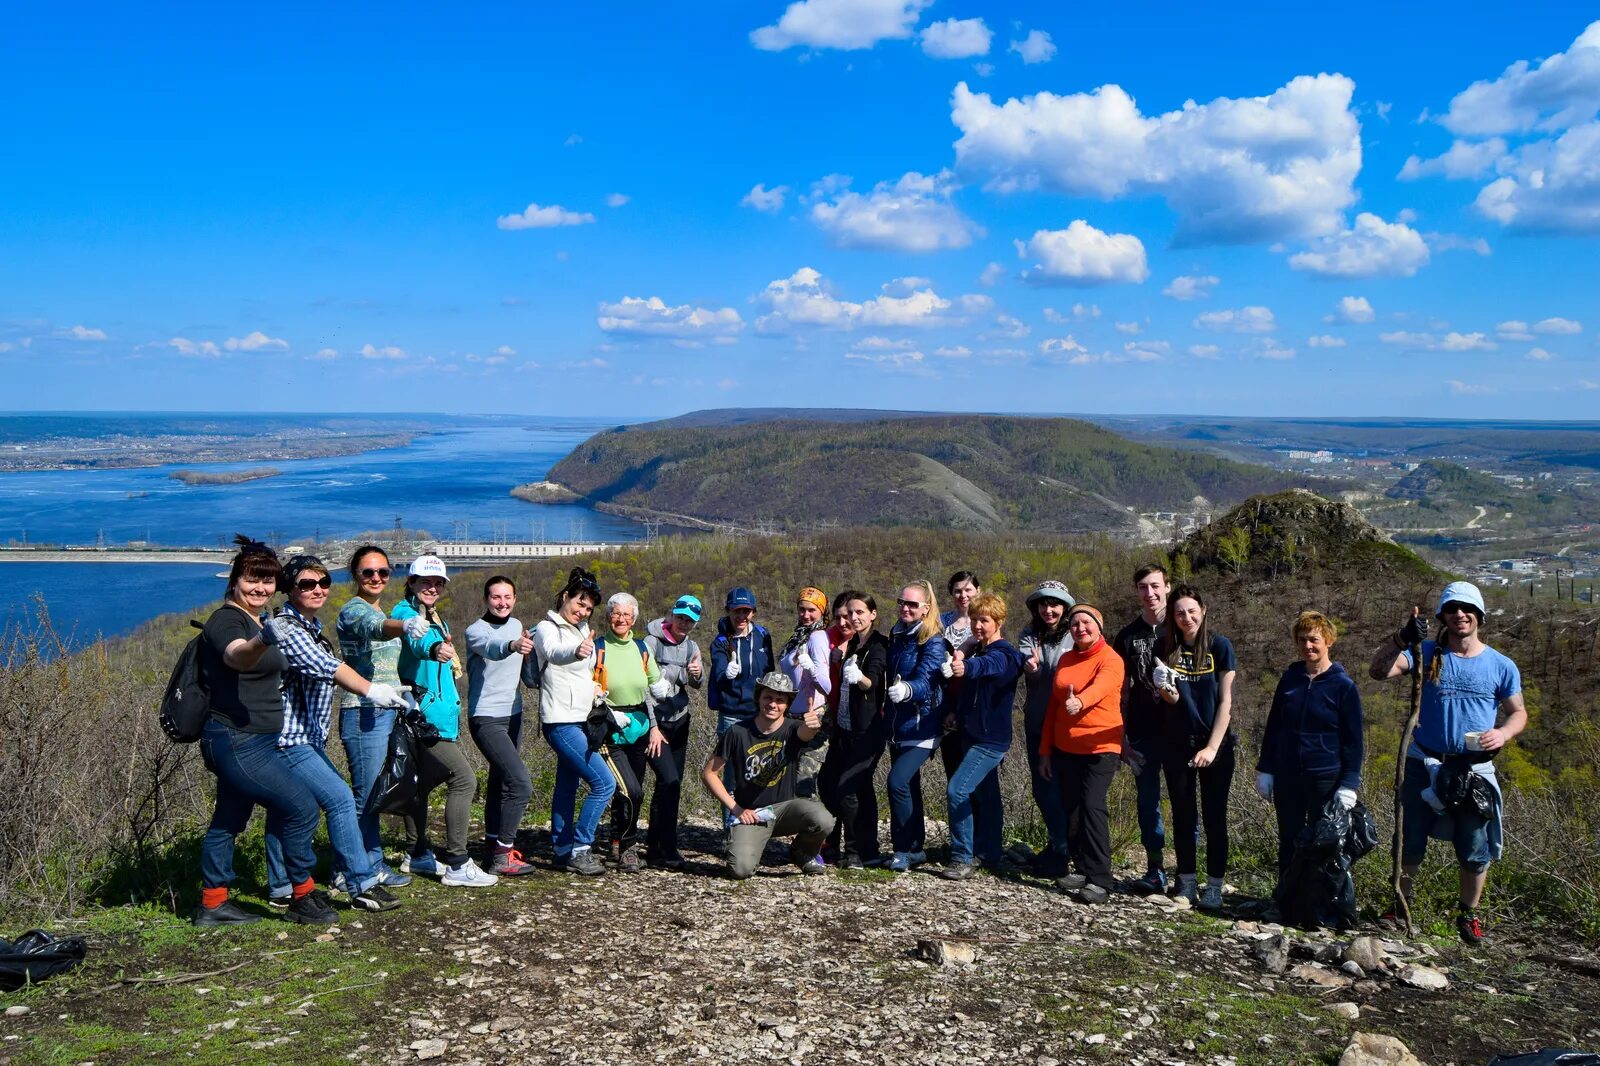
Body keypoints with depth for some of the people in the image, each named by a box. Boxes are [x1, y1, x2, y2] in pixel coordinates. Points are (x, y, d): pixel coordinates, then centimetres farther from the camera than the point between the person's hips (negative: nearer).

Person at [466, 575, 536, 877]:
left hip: (513, 716, 8)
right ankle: (502, 855, -12)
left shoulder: (516, 625, 9)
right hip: (486, 719, -8)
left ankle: (493, 842, 32)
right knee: (521, 783, -18)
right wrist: (512, 645, -57)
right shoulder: (476, 630, -13)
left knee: (501, 781, 18)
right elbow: (491, 647, -38)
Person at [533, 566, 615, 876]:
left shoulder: (582, 629, 14)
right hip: (561, 720, -9)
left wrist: (593, 689, 10)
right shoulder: (548, 628, -12)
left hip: (578, 721, 9)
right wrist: (576, 651, -57)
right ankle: (579, 849, -7)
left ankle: (562, 851, 21)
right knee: (604, 782, -14)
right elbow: (554, 652, -37)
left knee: (567, 785, 13)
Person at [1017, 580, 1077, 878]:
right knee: (1041, 788, 13)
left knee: (1055, 788, -6)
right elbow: (1023, 659, -13)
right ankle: (1058, 846, 29)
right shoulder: (1029, 635, 5)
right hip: (1036, 724, 5)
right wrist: (1030, 666, -36)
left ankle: (1059, 852, 4)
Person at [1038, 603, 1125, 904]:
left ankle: (1100, 880, -12)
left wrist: (1080, 702, -50)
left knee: (1092, 806, -15)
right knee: (1071, 809, 6)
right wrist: (1045, 750, 13)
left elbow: (1100, 687, -29)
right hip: (1065, 748, 6)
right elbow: (1053, 705, 14)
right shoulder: (1065, 660, 13)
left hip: (1100, 747, -6)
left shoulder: (1111, 660, -7)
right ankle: (1083, 870, 17)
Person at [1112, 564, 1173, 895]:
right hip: (1143, 732, 3)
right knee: (1147, 799, 7)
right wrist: (1121, 736, 5)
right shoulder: (1127, 635, 9)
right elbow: (1122, 689, 9)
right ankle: (1156, 871, 16)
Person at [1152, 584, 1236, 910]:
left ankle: (1214, 885, 10)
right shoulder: (1165, 649, 0)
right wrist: (1167, 691, -25)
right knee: (1182, 814, 8)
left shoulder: (1219, 646, -7)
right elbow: (1172, 700, -1)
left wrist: (1212, 747, -12)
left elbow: (1225, 701, -7)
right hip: (1177, 744, 2)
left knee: (1215, 815, 3)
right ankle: (1186, 880, 18)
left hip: (1214, 744, -2)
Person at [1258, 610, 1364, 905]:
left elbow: (1354, 739, -5)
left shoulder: (1343, 685, -6)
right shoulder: (1290, 678, 5)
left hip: (1326, 778, -4)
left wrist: (1349, 784, -11)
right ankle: (1284, 899, 24)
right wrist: (1265, 769, 8)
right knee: (1288, 840, 12)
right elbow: (1273, 726, 12)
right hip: (1287, 777, 4)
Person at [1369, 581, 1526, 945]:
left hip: (1474, 770, 0)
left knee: (1475, 851, 7)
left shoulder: (1501, 666, 1)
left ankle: (1469, 915, 27)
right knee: (1411, 843, 9)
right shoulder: (1428, 653, -1)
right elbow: (1380, 670, -13)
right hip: (1424, 765, 0)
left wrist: (1503, 733, -13)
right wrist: (1401, 638, -28)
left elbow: (1518, 713, 8)